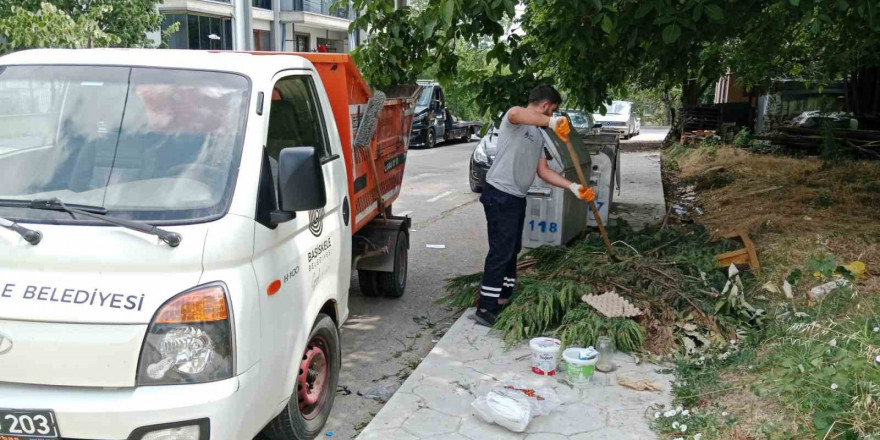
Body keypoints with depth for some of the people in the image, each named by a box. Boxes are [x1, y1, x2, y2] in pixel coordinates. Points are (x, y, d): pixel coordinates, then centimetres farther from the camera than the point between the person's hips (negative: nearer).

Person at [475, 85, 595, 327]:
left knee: (512, 250, 17)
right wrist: (552, 121, -43)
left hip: (517, 198, 10)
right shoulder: (514, 121, -10)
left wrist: (573, 187, 5)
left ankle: (504, 298, 29)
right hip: (499, 196, -10)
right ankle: (486, 309, -4)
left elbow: (543, 171, 15)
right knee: (500, 251, -9)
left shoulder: (539, 135, 18)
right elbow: (515, 113, -37)